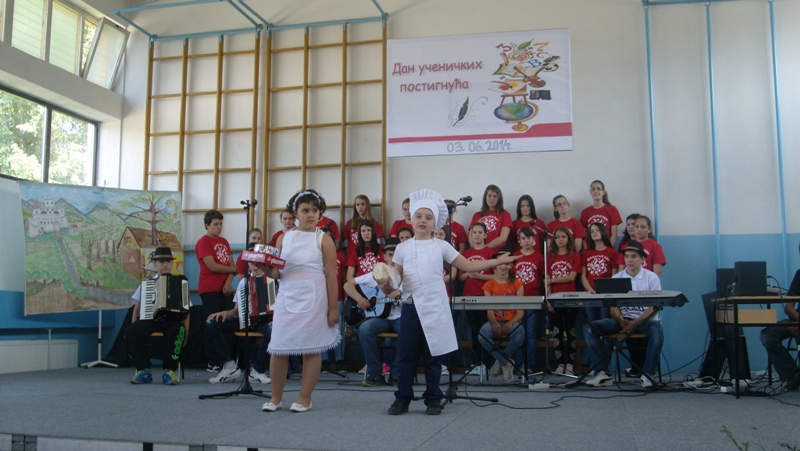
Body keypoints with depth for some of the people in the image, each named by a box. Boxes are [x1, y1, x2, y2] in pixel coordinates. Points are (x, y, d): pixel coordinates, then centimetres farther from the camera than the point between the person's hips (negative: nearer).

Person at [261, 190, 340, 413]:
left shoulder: (323, 239, 0)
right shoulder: (284, 238, 9)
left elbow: (331, 275, -3)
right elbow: (276, 272, 10)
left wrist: (333, 307, -7)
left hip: (314, 299, -3)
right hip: (287, 297, 3)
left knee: (311, 348, 1)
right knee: (279, 347, 4)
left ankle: (305, 398, 12)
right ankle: (276, 397, 19)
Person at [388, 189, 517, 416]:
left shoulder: (441, 246, 5)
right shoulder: (403, 248, 7)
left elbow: (469, 266, 6)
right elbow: (395, 277, 9)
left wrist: (499, 261, 1)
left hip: (435, 307, -1)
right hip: (411, 306, 1)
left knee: (433, 355, 6)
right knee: (405, 354, 3)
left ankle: (433, 398, 17)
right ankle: (402, 398, 14)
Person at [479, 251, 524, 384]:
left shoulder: (517, 284, 5)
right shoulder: (489, 285, 7)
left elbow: (520, 311, -2)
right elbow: (489, 310, -2)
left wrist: (510, 323, -22)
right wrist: (494, 323, -25)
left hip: (512, 322, 0)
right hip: (495, 322, 1)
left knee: (520, 333, -37)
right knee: (483, 334, -34)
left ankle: (501, 361, -8)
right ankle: (507, 363, -12)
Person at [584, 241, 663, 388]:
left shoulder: (651, 278, 0)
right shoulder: (616, 278, 7)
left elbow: (654, 308, -7)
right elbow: (613, 307, 2)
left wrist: (635, 323, -21)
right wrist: (622, 322, -19)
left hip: (644, 320, -3)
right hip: (622, 319, 3)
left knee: (656, 330, -39)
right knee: (589, 327, -19)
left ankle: (647, 375, -26)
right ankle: (603, 372, -20)